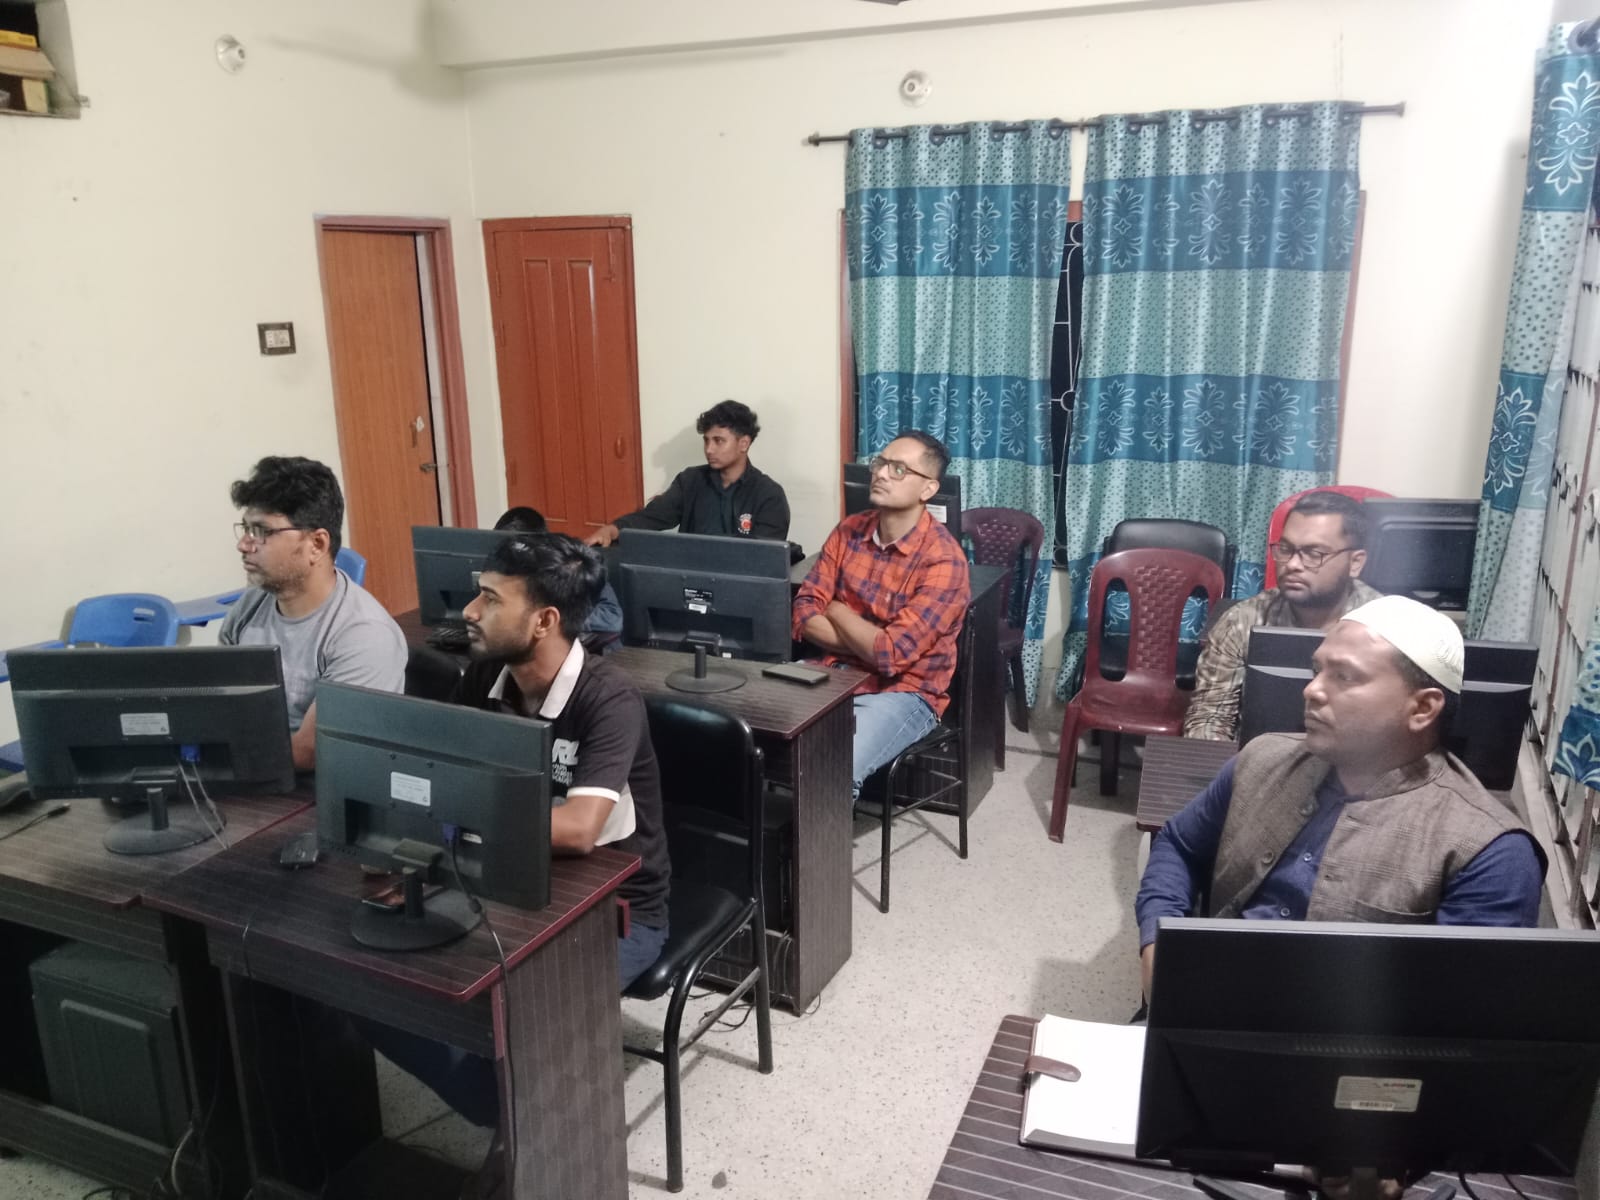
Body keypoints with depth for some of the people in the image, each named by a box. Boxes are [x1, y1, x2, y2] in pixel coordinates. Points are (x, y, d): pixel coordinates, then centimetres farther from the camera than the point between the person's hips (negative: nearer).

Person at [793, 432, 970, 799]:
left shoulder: (943, 560, -17)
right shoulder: (849, 531, 3)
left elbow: (892, 655, -24)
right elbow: (803, 616, -1)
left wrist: (838, 611, -8)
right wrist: (868, 643, -16)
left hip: (903, 693, -5)